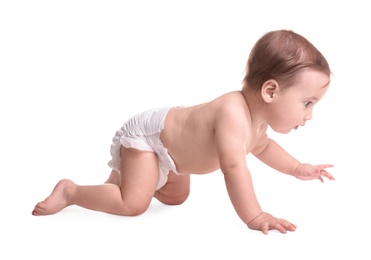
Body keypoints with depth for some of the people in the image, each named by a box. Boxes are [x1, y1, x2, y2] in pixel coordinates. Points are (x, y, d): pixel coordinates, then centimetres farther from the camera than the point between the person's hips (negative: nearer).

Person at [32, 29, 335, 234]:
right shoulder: (233, 113, -40)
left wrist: (297, 169, 8)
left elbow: (262, 145, 14)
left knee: (177, 197, 26)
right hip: (146, 134, -10)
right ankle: (70, 191, -3)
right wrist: (254, 217, -43)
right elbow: (233, 167, -46)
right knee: (133, 204, -21)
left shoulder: (258, 117, -9)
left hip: (169, 142, 10)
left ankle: (124, 175, 37)